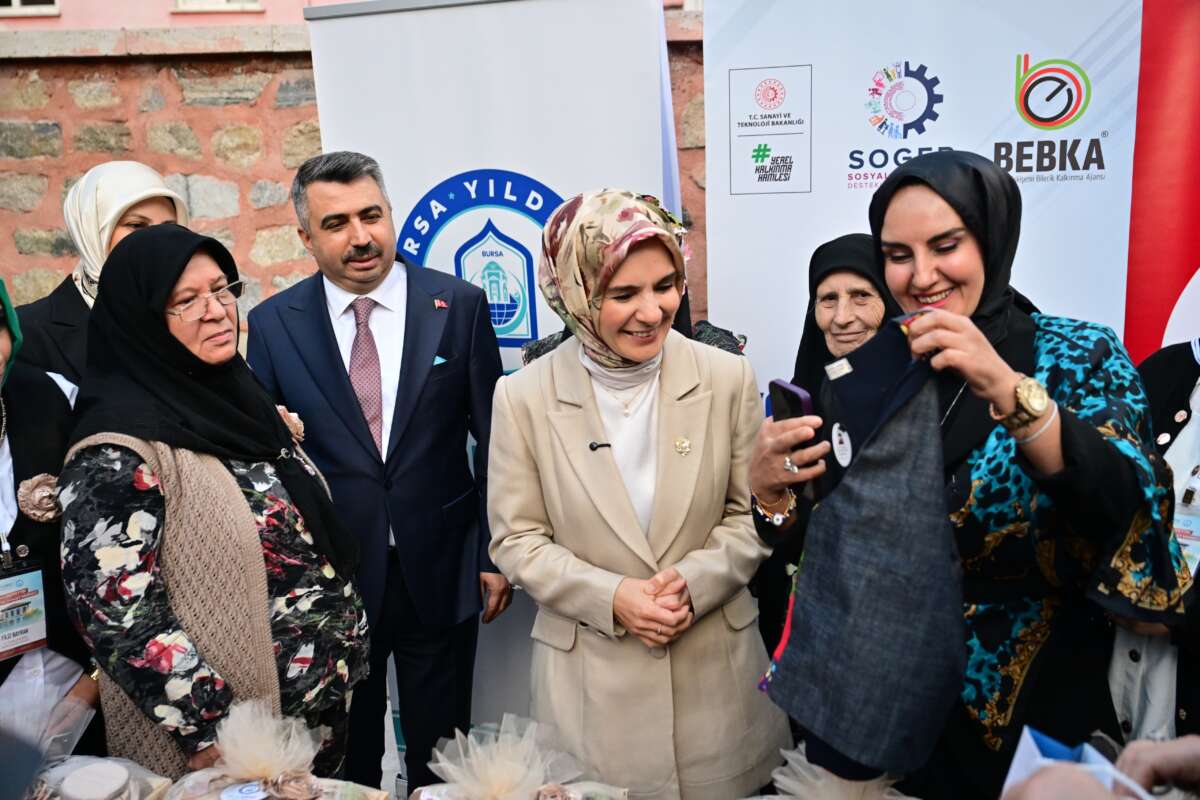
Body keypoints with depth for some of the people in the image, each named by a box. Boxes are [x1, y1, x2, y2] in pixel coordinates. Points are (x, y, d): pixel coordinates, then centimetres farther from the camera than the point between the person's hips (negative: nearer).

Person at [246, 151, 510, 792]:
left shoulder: (459, 305, -5)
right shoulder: (274, 324, -3)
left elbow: (493, 438, -1)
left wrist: (495, 554, 0)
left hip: (441, 573, 0)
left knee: (440, 753, 17)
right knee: (345, 759, 19)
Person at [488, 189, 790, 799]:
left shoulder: (728, 378, -6)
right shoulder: (524, 397, -9)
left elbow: (751, 516, 0)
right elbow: (516, 539, -4)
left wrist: (694, 581, -16)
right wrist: (611, 597, -16)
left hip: (717, 666, 2)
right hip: (589, 675, -1)